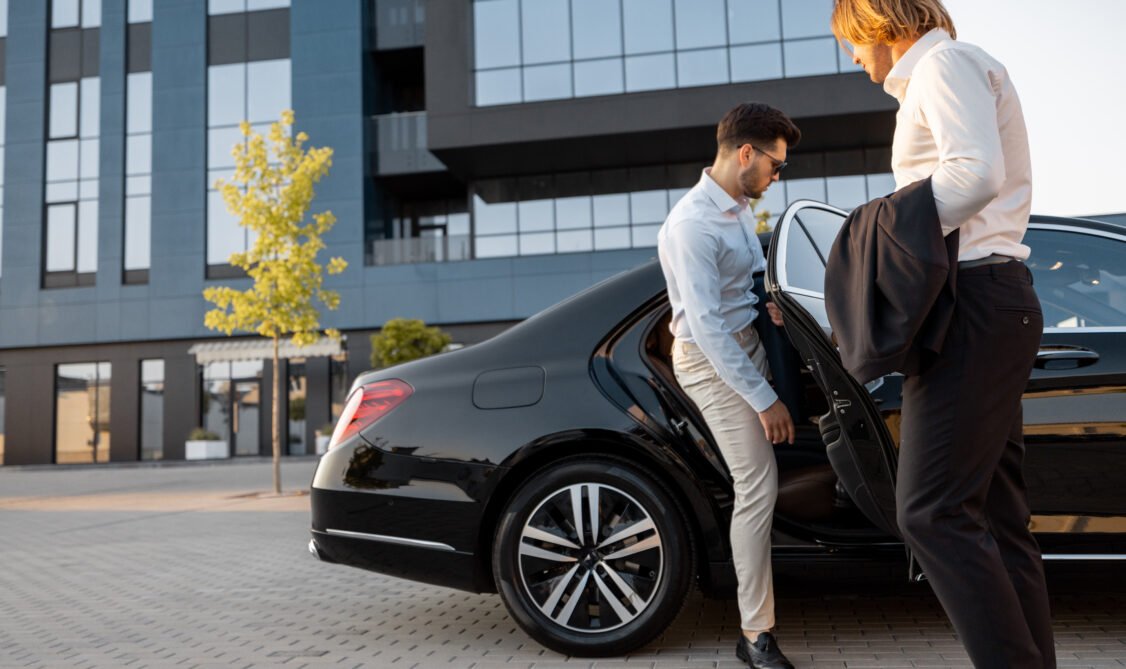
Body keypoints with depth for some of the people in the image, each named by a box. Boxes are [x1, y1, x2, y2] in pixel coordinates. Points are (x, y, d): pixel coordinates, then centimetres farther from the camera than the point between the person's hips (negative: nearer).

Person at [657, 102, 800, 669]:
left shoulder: (739, 207, 5)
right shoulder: (692, 224, -24)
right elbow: (708, 327, -27)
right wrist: (764, 399, -25)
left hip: (746, 343, 9)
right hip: (713, 362, -9)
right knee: (758, 488, -8)